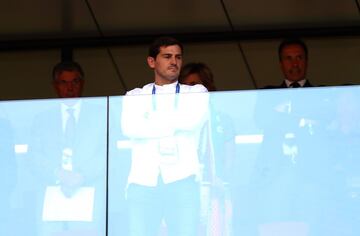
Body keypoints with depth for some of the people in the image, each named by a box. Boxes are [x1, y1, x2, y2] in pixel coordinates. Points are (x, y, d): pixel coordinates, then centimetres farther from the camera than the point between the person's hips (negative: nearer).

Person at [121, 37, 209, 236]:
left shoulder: (196, 93, 16)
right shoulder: (134, 97, 18)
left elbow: (192, 120, -5)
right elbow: (129, 128, -2)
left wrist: (151, 119, 4)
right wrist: (172, 125, -2)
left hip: (181, 180, -1)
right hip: (143, 181, 1)